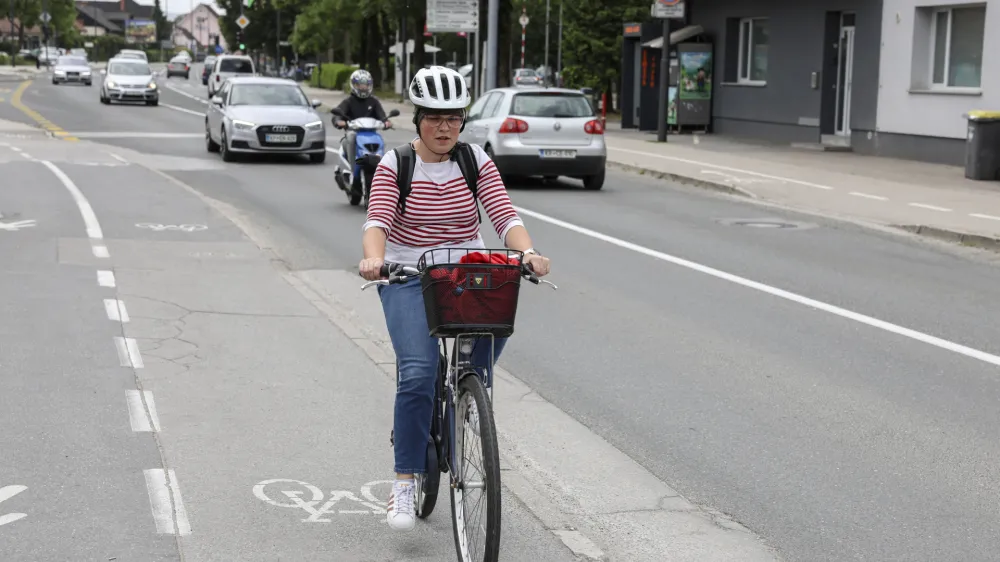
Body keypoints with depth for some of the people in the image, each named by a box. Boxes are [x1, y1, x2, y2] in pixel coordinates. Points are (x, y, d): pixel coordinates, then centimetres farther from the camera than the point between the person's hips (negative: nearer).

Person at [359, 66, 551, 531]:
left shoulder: (476, 161, 2)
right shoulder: (395, 165, -3)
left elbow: (504, 215, -10)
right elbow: (377, 220, -17)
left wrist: (528, 253, -30)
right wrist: (374, 259, -39)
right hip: (409, 279, -2)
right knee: (418, 373, -22)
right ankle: (404, 482, -9)